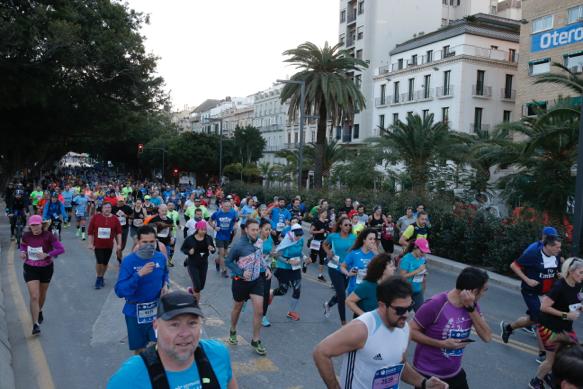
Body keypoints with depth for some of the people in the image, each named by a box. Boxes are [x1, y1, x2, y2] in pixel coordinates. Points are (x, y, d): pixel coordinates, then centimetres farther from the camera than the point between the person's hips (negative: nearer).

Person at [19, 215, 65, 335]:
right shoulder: (26, 236, -8)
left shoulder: (48, 236, -17)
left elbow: (61, 249, -17)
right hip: (30, 269, 0)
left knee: (42, 294, 21)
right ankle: (36, 324, -10)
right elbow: (22, 245, 14)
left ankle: (39, 312, 50)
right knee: (34, 297, -12)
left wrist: (47, 254, -29)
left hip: (46, 268, 0)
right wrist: (22, 252, -7)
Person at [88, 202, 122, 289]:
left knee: (105, 263, 10)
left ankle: (102, 277, 33)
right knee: (99, 261, -10)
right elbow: (90, 231, -1)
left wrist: (119, 244, -4)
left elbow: (118, 232, 1)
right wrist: (91, 244, -4)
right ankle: (98, 278, 14)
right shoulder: (95, 217, -5)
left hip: (109, 245, 2)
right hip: (98, 245, -2)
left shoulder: (115, 219, -3)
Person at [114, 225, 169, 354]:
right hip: (135, 312, -1)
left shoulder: (161, 257, -5)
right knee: (139, 349, 16)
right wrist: (139, 274, -33)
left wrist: (165, 285, -3)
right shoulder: (128, 261, -16)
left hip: (157, 309, 2)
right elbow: (120, 291, -23)